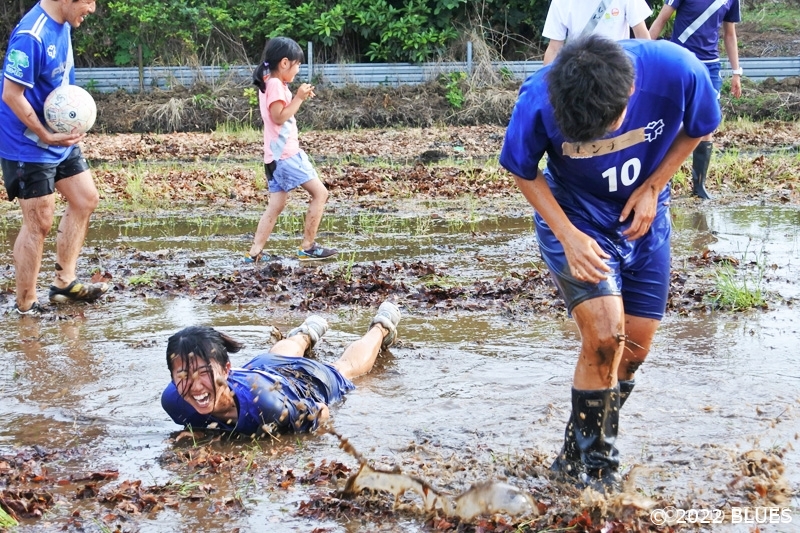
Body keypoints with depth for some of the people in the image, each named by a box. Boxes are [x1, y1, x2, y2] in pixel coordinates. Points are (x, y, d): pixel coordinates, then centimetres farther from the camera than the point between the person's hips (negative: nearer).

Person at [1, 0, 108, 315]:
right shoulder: (31, 36, -26)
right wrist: (46, 136, -21)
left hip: (61, 139, 9)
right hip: (29, 146, -9)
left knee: (85, 200, 14)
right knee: (39, 223, -2)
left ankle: (65, 282, 25)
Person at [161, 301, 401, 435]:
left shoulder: (262, 402, -51)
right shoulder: (173, 399, -39)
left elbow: (320, 412, -32)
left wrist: (267, 434, -39)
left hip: (309, 379, -3)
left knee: (345, 368, 34)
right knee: (283, 353, 41)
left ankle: (381, 327, 64)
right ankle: (307, 334, 73)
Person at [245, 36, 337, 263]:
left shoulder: (272, 83, 17)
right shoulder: (275, 84, -14)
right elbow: (279, 117, -20)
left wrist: (299, 98, 13)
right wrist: (298, 98, -17)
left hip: (279, 155, 10)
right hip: (285, 154, -10)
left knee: (277, 205, 7)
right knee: (319, 192, -6)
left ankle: (255, 252, 3)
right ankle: (307, 247, -3)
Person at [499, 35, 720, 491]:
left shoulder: (678, 72, -30)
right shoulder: (539, 100, -31)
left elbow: (697, 129, -5)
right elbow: (523, 172, -11)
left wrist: (653, 188, -15)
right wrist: (568, 236, -21)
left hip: (643, 216, 3)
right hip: (573, 215, -3)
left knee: (634, 348, 5)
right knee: (605, 336, -19)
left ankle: (581, 457, 27)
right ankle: (594, 469, 0)